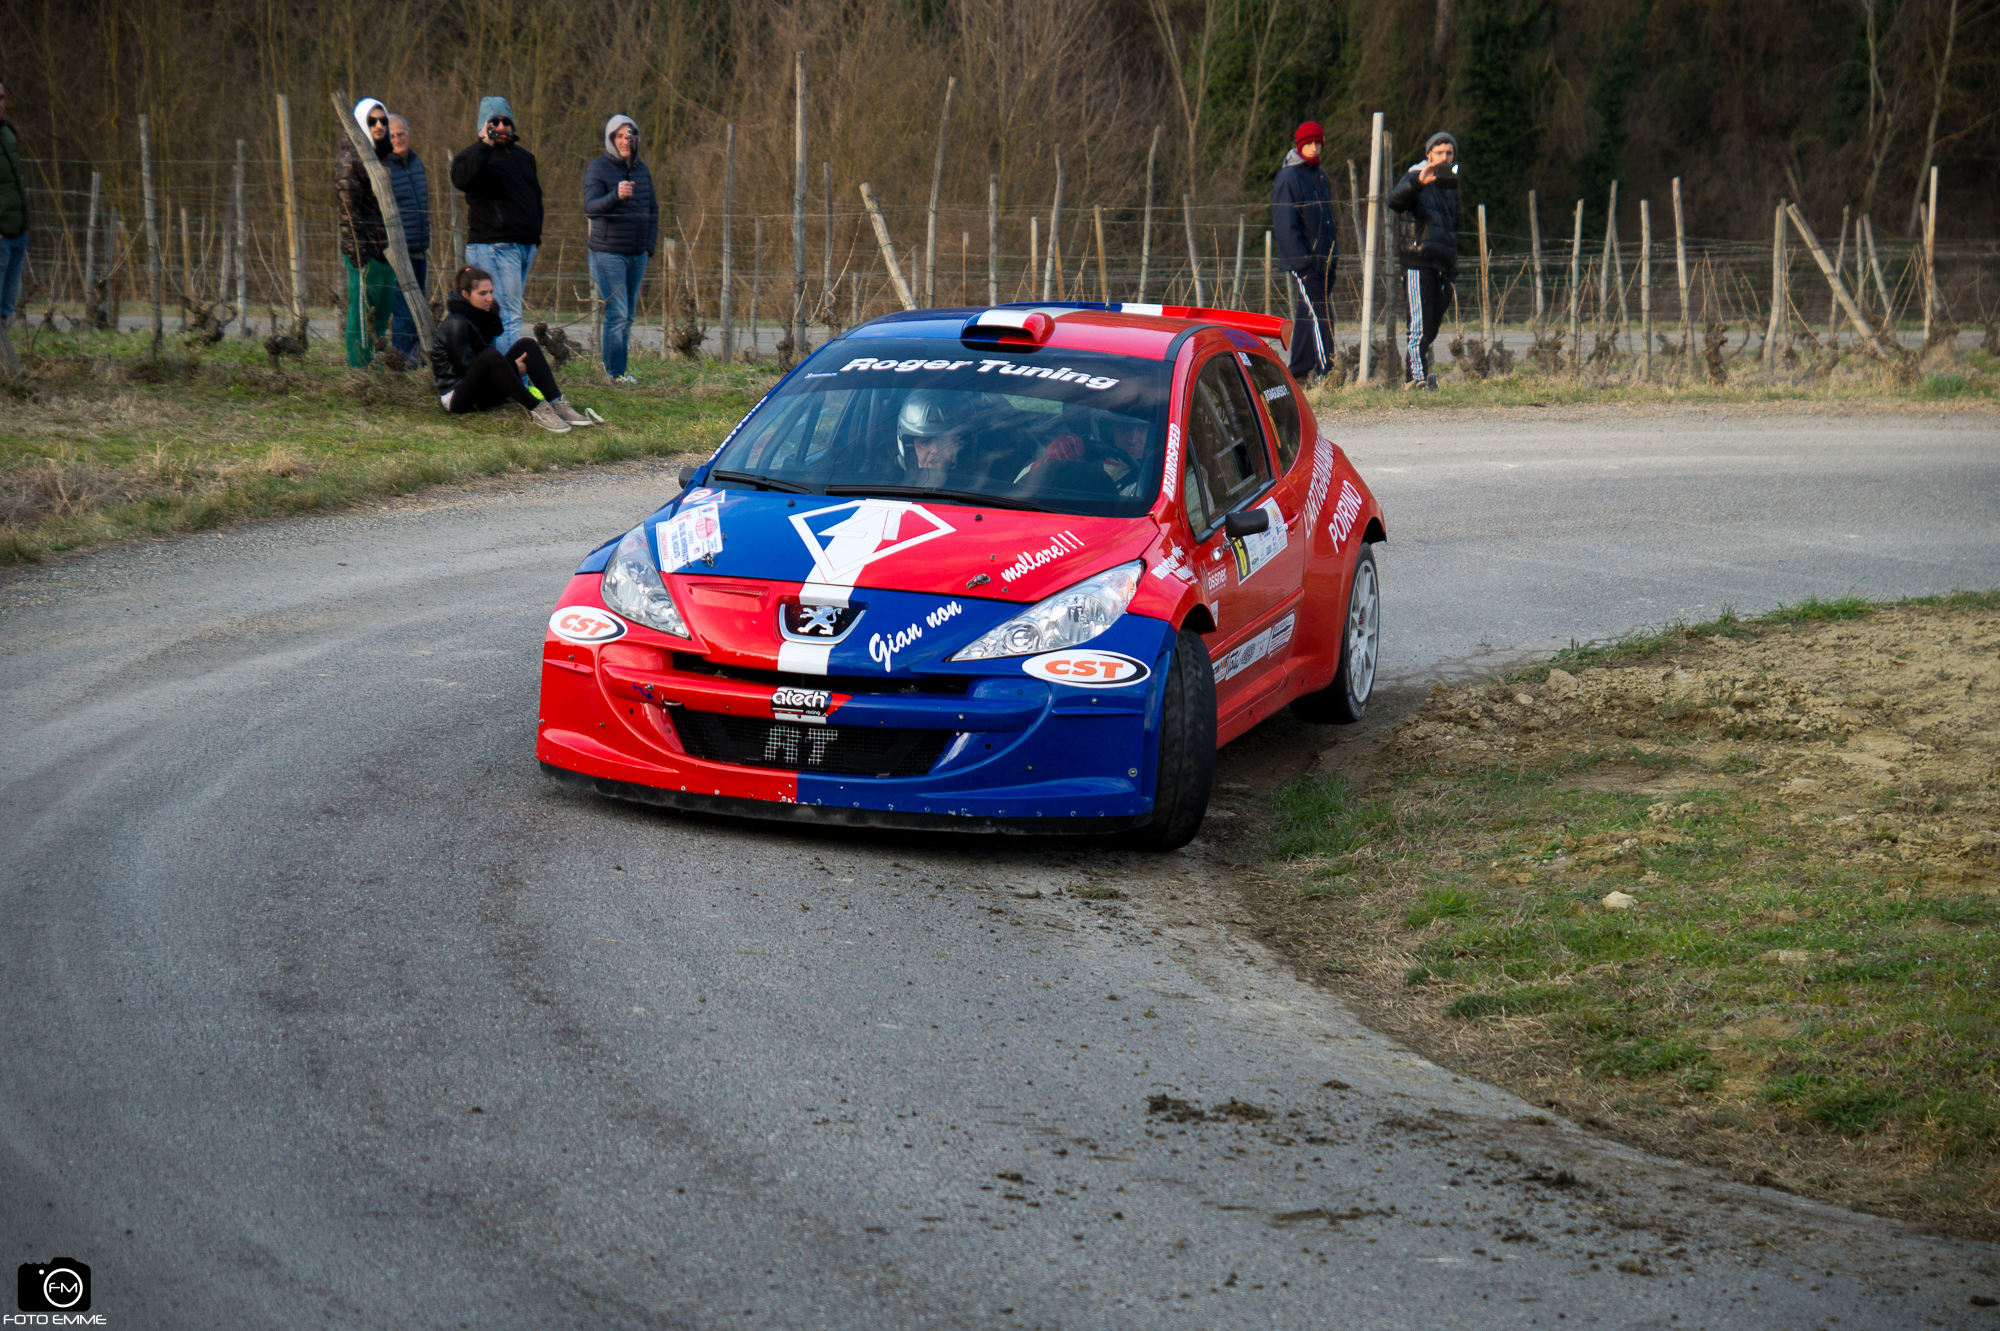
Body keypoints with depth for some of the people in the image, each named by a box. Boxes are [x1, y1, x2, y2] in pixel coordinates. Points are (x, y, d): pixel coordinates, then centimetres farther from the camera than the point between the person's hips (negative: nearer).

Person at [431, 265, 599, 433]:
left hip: (485, 392, 9)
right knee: (490, 355, -36)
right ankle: (534, 409, -37)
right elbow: (466, 367, -21)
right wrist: (513, 368, -20)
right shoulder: (455, 325, -15)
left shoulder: (480, 316, 14)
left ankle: (557, 404, -22)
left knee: (526, 344, -5)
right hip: (457, 397, -9)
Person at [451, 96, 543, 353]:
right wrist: (485, 145, -27)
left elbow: (536, 198, 29)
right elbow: (461, 180, -26)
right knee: (508, 318, -14)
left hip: (524, 246, 8)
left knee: (507, 317, 11)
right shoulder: (474, 156, -2)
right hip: (493, 246, -8)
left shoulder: (524, 157, 20)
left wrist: (535, 238, 22)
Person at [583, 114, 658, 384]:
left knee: (627, 317, 8)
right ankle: (614, 372, -9)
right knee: (617, 314, -13)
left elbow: (652, 210, 20)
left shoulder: (642, 170, 11)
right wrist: (616, 196, -41)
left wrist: (649, 247, 10)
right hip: (608, 253, -7)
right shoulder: (597, 169, -8)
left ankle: (616, 369, 13)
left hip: (637, 255, 7)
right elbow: (590, 207, -23)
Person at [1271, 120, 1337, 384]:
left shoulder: (1320, 177, 16)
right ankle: (1325, 372, -15)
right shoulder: (1289, 178, -9)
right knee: (1318, 315, -13)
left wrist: (1332, 258, 15)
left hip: (1323, 261, 8)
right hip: (1302, 262, -8)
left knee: (1305, 317, 10)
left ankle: (1298, 373, 15)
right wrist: (1302, 265, -18)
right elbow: (1285, 226, -14)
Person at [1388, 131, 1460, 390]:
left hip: (1443, 265, 7)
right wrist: (1418, 181, -41)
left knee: (1432, 326, 6)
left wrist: (1453, 271, 23)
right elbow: (1395, 200, -22)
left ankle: (1411, 376, 15)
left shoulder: (1451, 187, 22)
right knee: (1421, 324, -12)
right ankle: (1418, 376, -10)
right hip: (1418, 262, -7)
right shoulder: (1414, 178, 1)